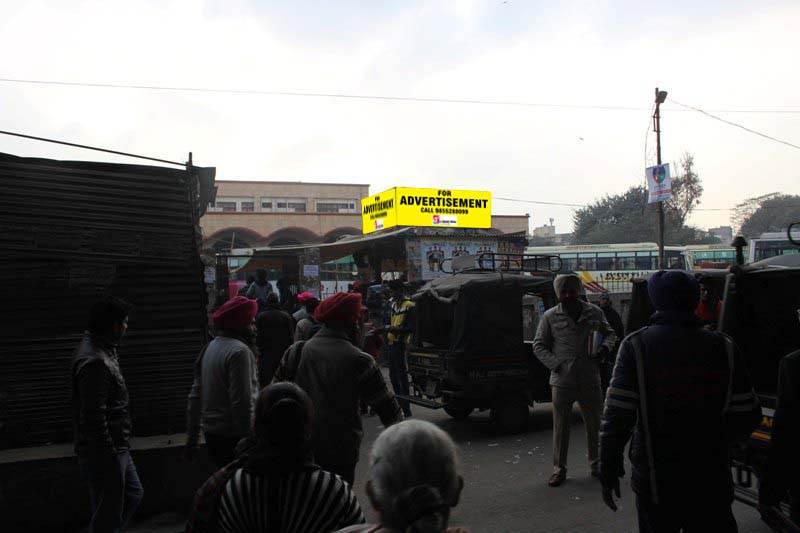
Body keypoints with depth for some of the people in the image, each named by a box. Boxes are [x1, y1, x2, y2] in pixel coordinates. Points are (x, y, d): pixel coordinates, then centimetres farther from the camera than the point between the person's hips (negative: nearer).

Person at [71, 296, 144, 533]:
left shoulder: (102, 350, 9)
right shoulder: (95, 362, -24)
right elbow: (94, 417, -25)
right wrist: (108, 456, -20)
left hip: (116, 448, 10)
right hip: (103, 452, -10)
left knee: (133, 494, 21)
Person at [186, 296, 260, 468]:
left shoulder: (210, 347, 12)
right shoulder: (239, 351, -16)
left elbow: (195, 395, 16)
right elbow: (242, 401, -22)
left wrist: (192, 437, 22)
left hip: (211, 433, 9)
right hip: (234, 435, -9)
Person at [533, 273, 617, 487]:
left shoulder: (594, 312, 3)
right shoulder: (550, 316, -1)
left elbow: (610, 333, 17)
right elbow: (538, 346, 4)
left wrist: (605, 347, -5)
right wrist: (556, 364, -9)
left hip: (590, 380, 2)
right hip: (562, 381, -1)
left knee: (595, 424, 12)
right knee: (560, 427, 5)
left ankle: (596, 465, 30)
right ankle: (559, 469, 18)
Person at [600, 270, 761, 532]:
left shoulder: (636, 345, -9)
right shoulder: (723, 346, -2)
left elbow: (616, 417, -14)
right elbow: (748, 416, 0)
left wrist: (609, 471, -5)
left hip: (654, 480, -1)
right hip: (711, 481, 2)